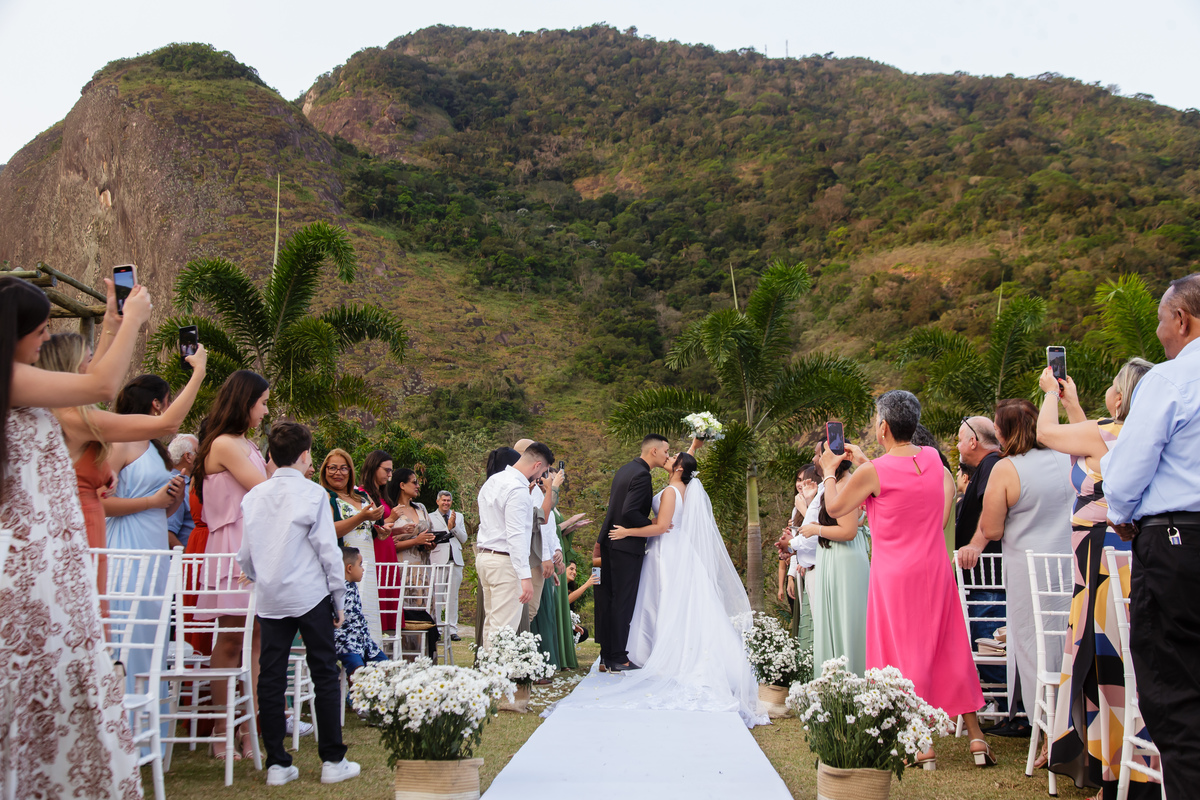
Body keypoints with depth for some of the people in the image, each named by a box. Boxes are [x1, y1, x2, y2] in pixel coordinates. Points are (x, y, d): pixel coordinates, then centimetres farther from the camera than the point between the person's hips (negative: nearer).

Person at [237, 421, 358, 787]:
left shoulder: (254, 496, 6)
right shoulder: (313, 494, -8)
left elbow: (244, 554, 11)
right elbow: (328, 550, -7)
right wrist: (338, 598, 1)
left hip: (269, 599, 4)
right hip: (310, 595, -4)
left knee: (271, 678, 8)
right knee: (325, 675, 4)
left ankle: (277, 764, 13)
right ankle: (333, 761, 9)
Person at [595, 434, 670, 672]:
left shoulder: (625, 469, 14)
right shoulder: (641, 475, -17)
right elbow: (629, 512, -24)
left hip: (610, 544, 9)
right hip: (627, 546, -9)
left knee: (608, 600, 11)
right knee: (623, 602, -2)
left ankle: (607, 657, 18)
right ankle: (618, 659, 4)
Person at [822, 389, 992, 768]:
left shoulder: (873, 472, -17)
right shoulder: (932, 459, -1)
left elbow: (834, 508, -2)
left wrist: (830, 471, 13)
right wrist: (864, 463, 22)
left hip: (895, 577, -5)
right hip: (935, 569, 5)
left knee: (905, 653, 5)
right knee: (949, 651, 14)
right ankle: (976, 736, 18)